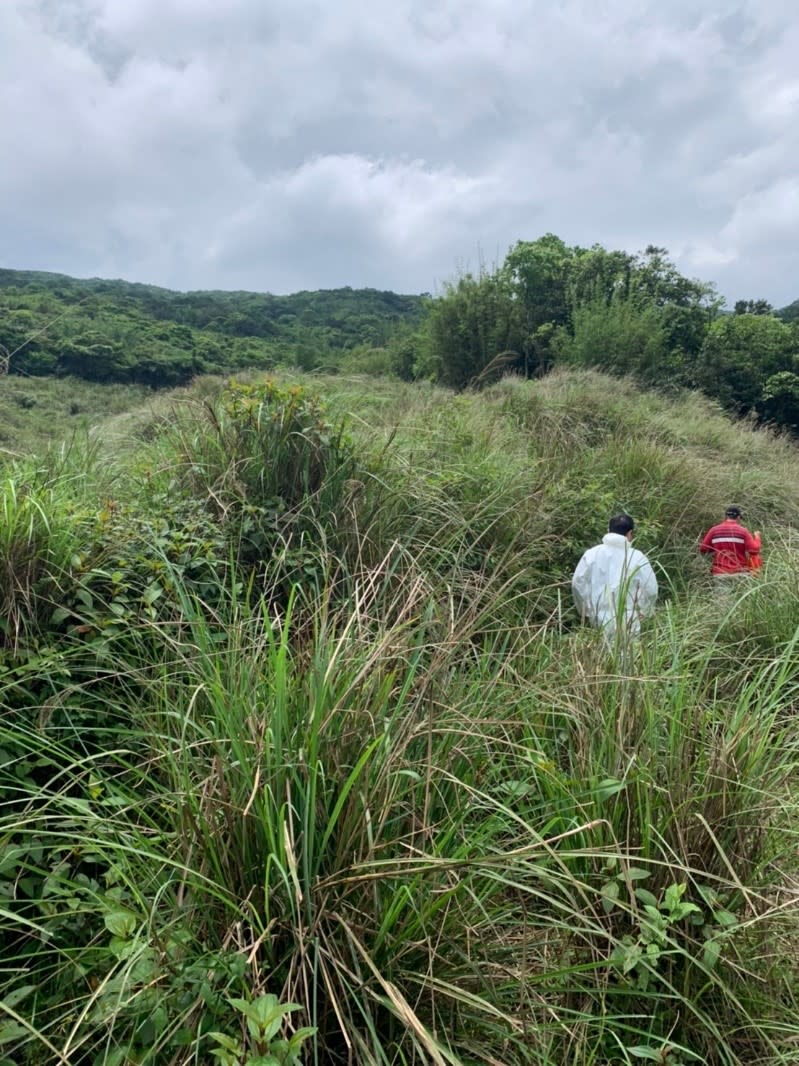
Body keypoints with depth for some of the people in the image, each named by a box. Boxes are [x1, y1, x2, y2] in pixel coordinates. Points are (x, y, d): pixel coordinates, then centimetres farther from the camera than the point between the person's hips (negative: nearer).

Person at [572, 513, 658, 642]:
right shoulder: (637, 558, -6)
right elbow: (651, 589, -3)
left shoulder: (592, 554, 1)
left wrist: (585, 611, 11)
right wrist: (643, 611, 12)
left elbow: (578, 583, 1)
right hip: (626, 621, -3)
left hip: (598, 619, 3)